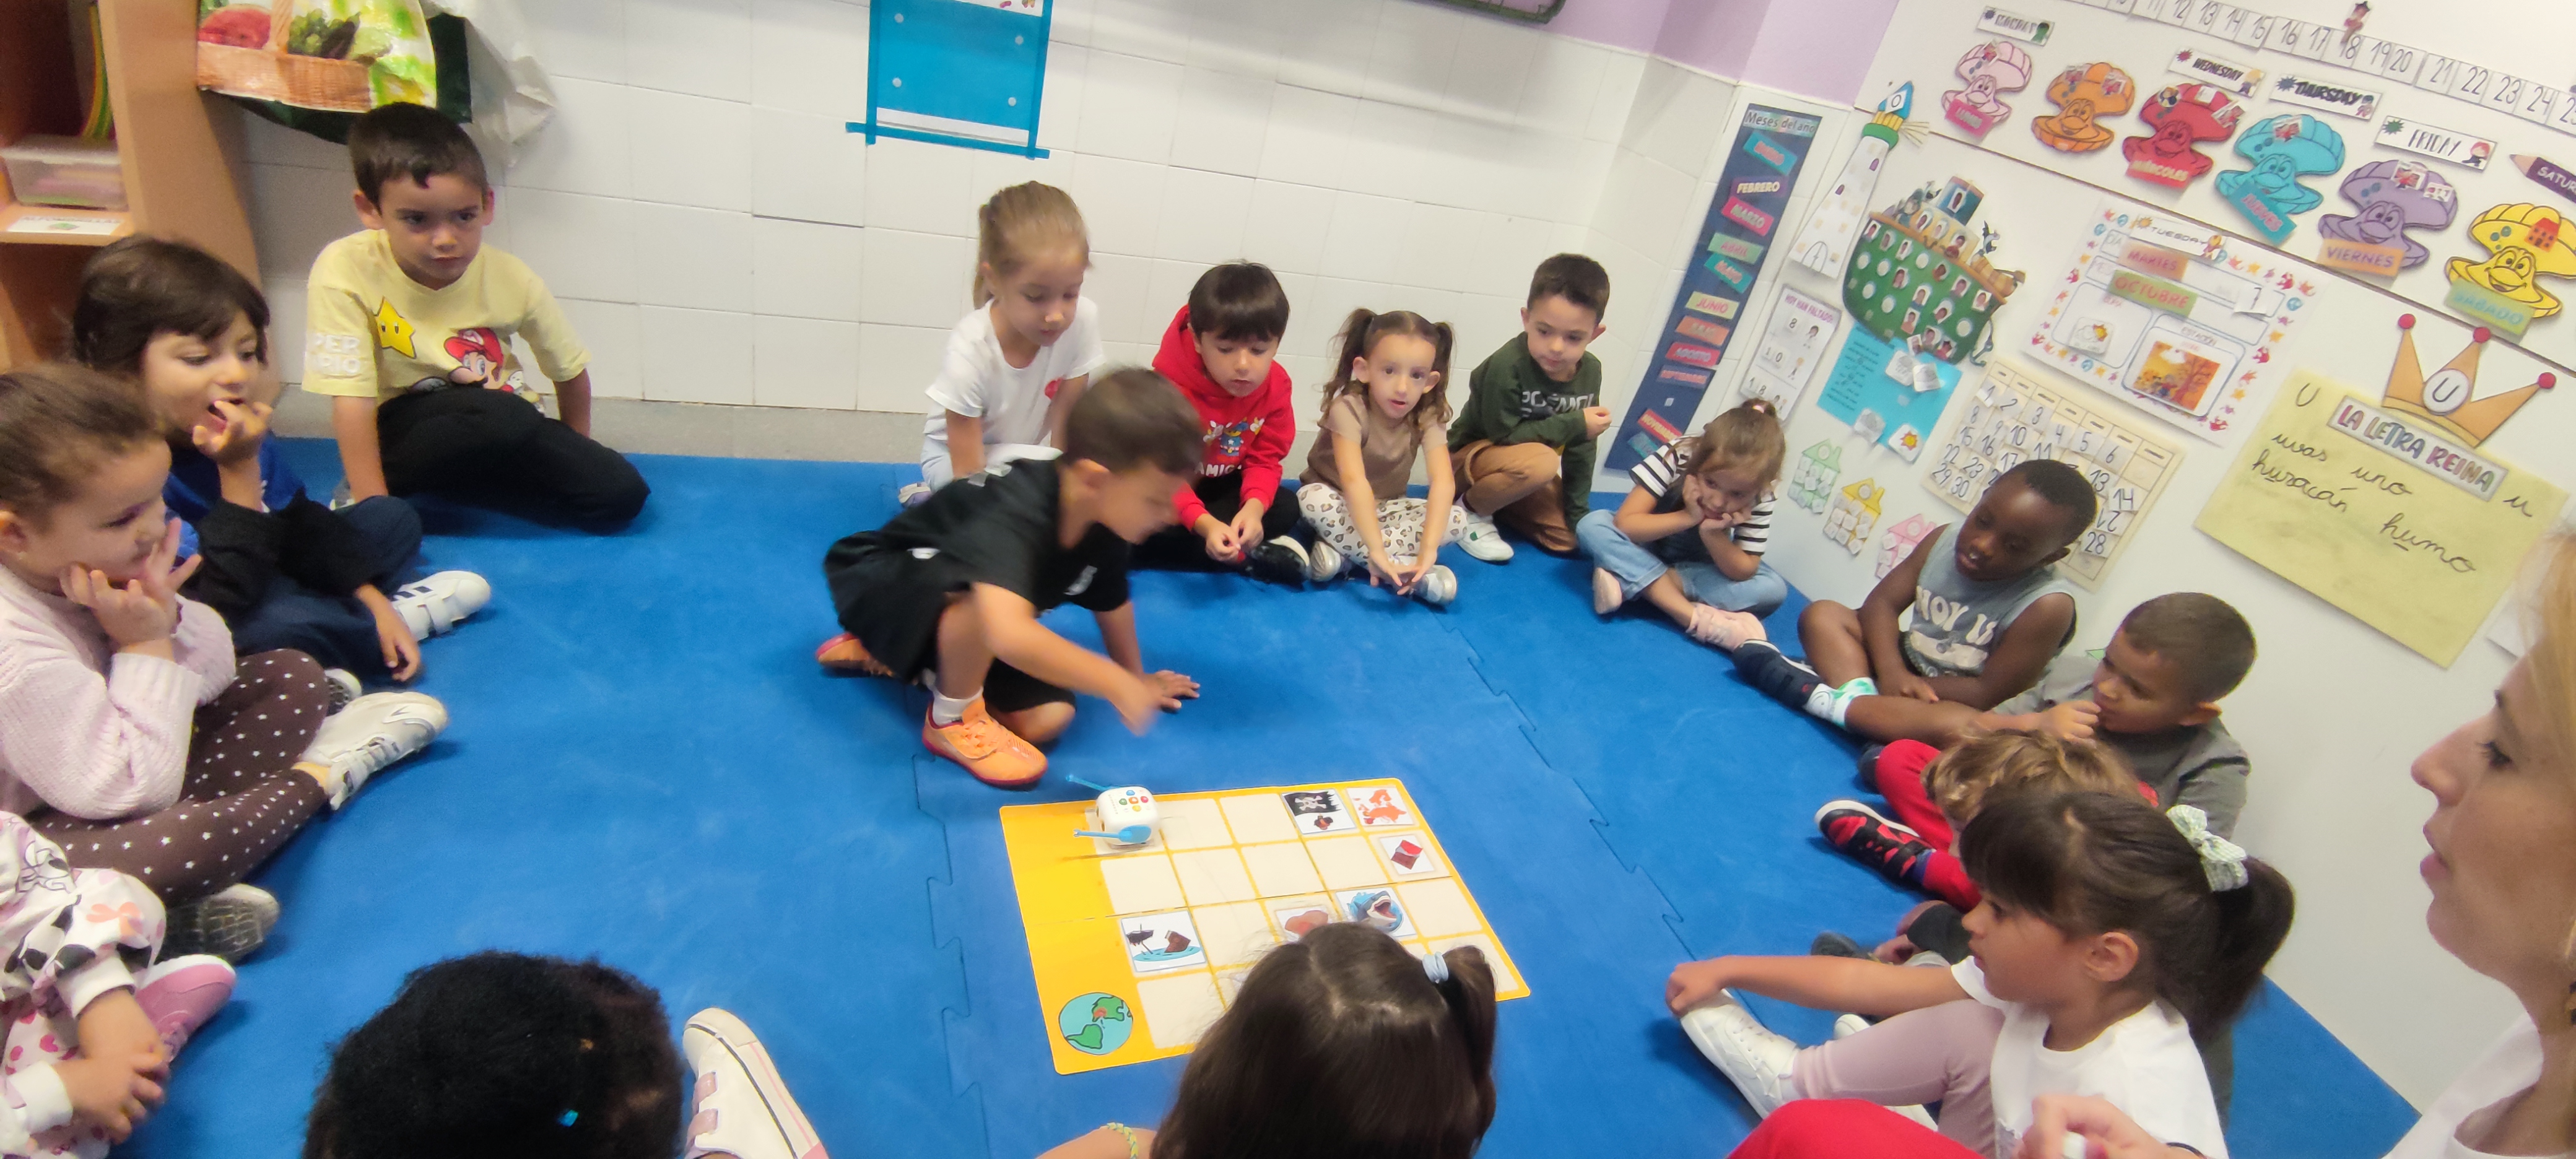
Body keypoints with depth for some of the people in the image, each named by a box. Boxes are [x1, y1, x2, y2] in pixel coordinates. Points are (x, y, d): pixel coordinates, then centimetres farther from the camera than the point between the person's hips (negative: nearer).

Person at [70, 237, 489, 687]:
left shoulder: (235, 432, -6)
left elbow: (300, 521, 8)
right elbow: (220, 610, -34)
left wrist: (373, 599, -1)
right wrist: (240, 472, -33)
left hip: (262, 585, 9)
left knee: (395, 519, 15)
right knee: (280, 623, -39)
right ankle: (408, 619, -7)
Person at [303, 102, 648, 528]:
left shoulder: (512, 280, -13)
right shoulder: (346, 272, -20)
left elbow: (570, 371, 2)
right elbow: (352, 401, -21)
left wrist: (572, 462, 9)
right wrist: (375, 509, -25)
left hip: (506, 431, 4)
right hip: (406, 430, -4)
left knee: (621, 494, -17)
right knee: (503, 416, -37)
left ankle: (443, 489, -3)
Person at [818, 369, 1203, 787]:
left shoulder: (1104, 527, -14)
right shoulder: (1014, 514, -40)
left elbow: (1112, 604, 5)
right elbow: (1011, 635, -56)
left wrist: (1136, 677, 17)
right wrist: (1119, 684, -47)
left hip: (962, 618, 8)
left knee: (1048, 718, -9)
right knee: (983, 596, -41)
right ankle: (952, 720, -11)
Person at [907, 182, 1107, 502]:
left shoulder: (1083, 320, -26)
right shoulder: (970, 350, -32)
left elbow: (1064, 427, -15)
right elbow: (970, 474, -27)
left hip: (1026, 453, 6)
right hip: (953, 456, -6)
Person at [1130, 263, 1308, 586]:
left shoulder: (1275, 385, -16)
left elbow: (1264, 459, -13)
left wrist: (1254, 507, -36)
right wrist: (1204, 524, -50)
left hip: (1219, 486, 3)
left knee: (1286, 508, -18)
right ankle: (1249, 557, -24)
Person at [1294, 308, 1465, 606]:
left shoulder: (1429, 415, -18)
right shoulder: (1349, 407, -29)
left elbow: (1442, 480, -31)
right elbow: (1354, 480, -41)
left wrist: (1428, 549, -46)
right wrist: (1375, 549, -52)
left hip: (1384, 506, 3)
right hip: (1339, 500, -3)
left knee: (1457, 518, -19)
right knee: (1315, 500, -37)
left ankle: (1342, 548, -26)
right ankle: (1408, 572, -32)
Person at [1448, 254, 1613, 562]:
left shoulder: (1590, 370, -10)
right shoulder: (1507, 364, -30)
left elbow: (1581, 448, -3)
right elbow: (1504, 433, -26)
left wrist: (1578, 513, -4)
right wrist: (1574, 423, -24)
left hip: (1521, 467, 7)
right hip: (1470, 455, -7)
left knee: (1569, 539, 2)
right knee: (1542, 462, -36)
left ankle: (1500, 503, 22)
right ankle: (1472, 509, -10)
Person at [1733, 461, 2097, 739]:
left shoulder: (2047, 606, -22)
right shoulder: (1944, 540, -6)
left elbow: (1988, 694, -21)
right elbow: (1882, 602, -7)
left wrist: (1912, 684, -17)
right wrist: (1892, 671, -22)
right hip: (1905, 666, 6)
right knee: (1822, 613, -8)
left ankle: (1830, 700, -38)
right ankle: (1858, 691, -35)